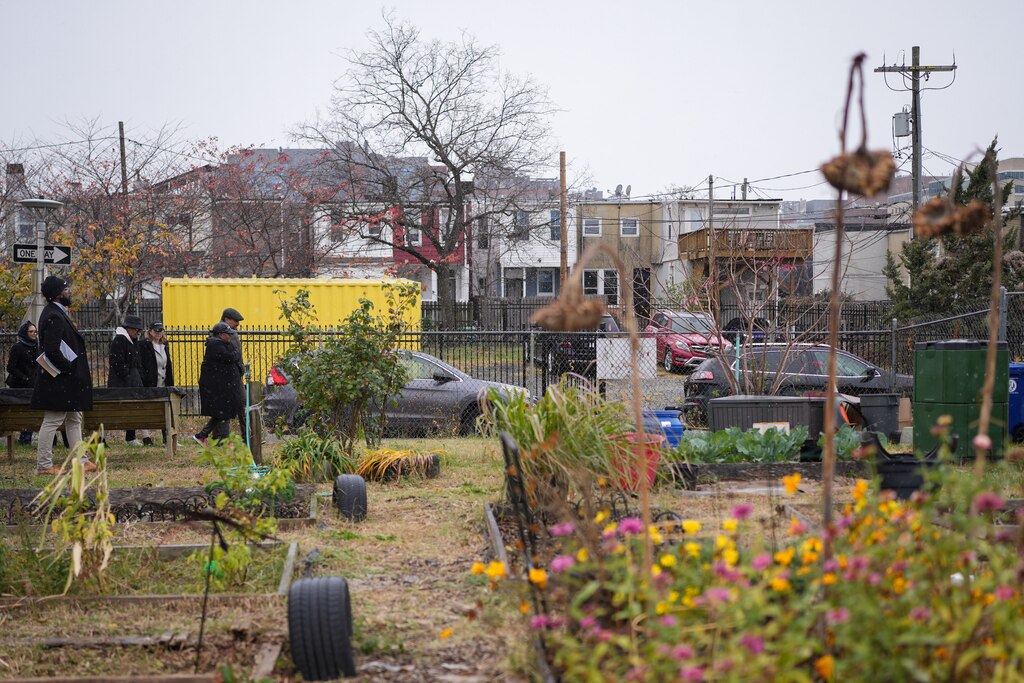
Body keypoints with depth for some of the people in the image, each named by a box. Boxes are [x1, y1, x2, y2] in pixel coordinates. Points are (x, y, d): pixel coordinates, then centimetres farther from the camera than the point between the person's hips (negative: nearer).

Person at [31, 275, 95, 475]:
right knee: (52, 421, -4)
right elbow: (51, 351, -26)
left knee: (74, 420, 15)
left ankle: (81, 461, 21)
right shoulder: (53, 317, -19)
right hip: (59, 381, -11)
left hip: (66, 380, 11)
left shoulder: (56, 313, 12)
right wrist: (70, 369, -17)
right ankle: (44, 465, 1)